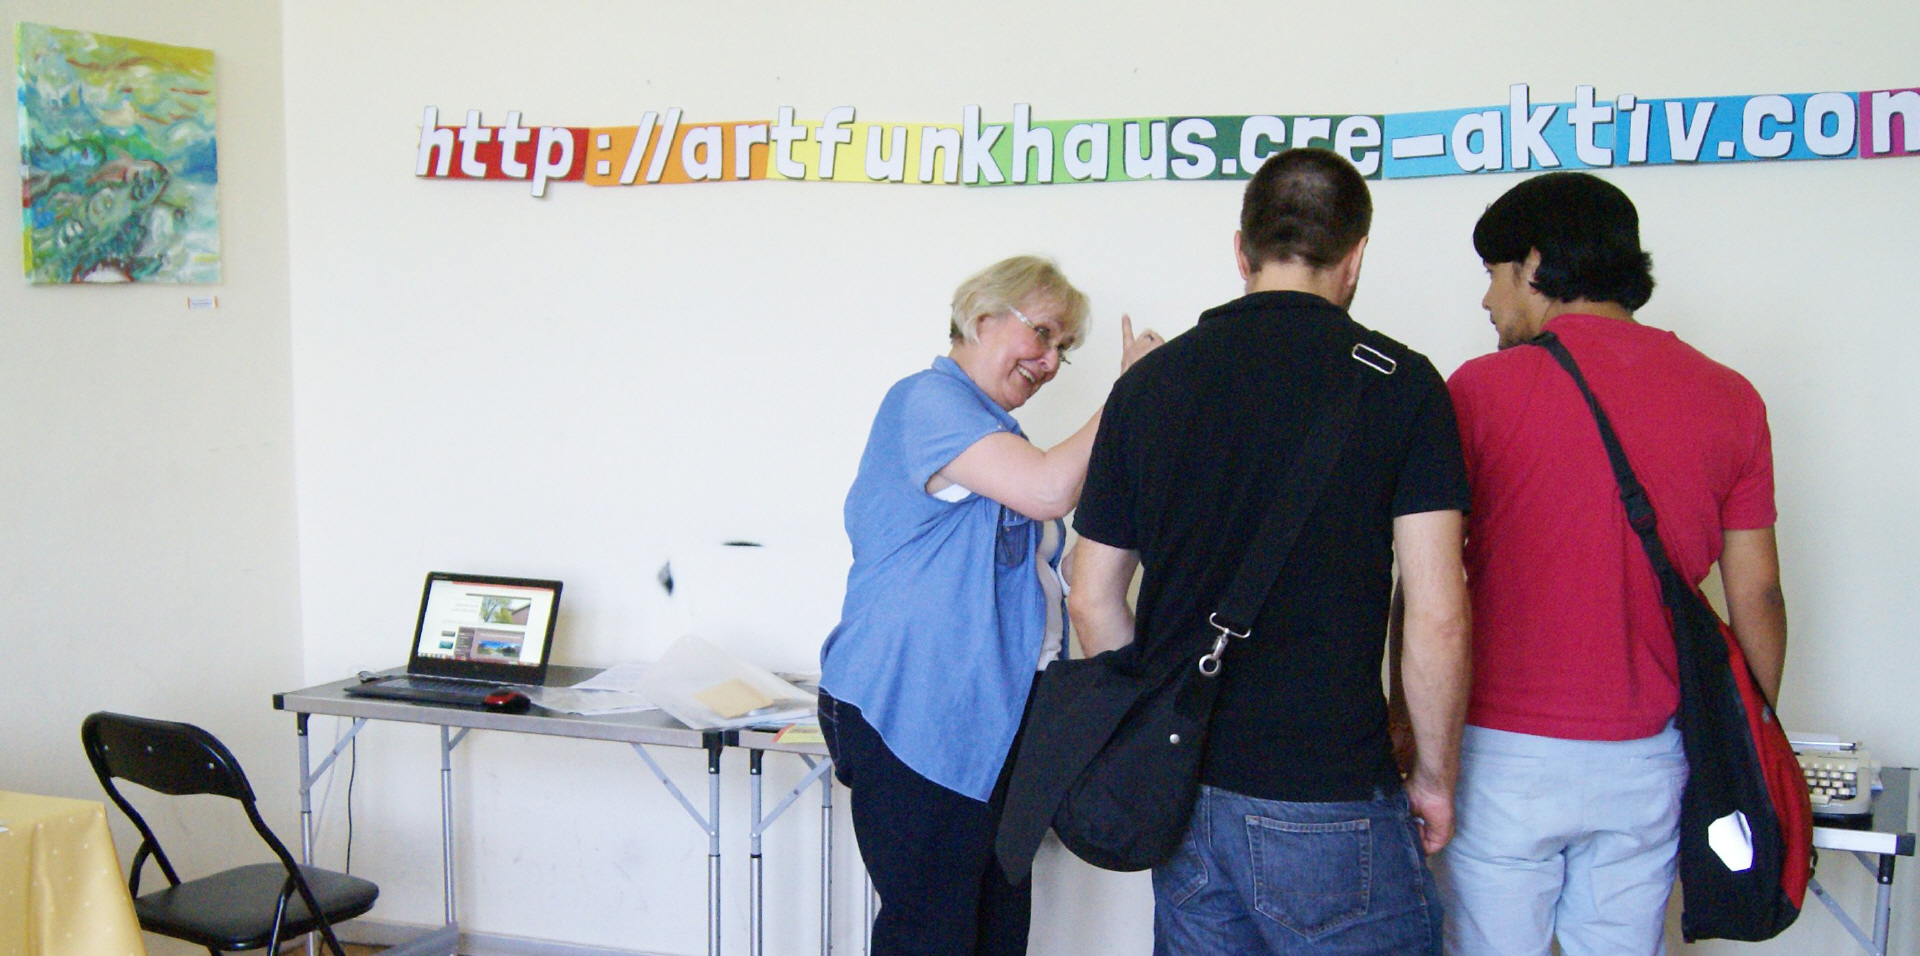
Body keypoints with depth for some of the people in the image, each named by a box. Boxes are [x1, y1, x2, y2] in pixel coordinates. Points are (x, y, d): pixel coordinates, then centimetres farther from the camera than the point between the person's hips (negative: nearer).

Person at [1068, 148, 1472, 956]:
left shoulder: (1149, 381, 4)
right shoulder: (1398, 382, -7)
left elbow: (1093, 600, 8)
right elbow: (1438, 620, -11)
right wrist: (1434, 777, 2)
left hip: (1182, 789, 5)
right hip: (1328, 796, -4)